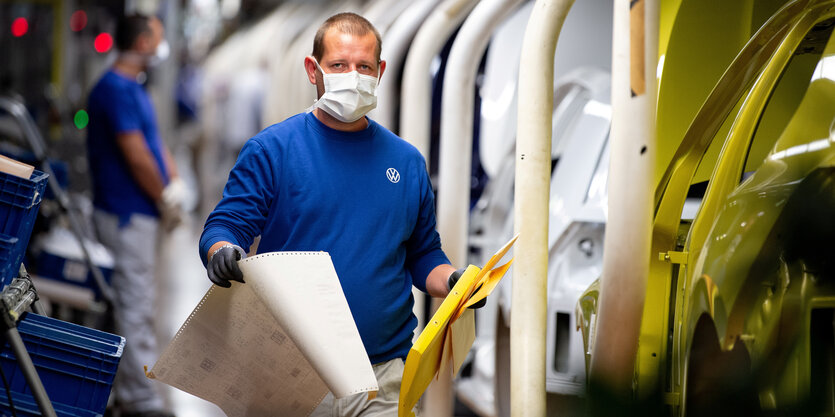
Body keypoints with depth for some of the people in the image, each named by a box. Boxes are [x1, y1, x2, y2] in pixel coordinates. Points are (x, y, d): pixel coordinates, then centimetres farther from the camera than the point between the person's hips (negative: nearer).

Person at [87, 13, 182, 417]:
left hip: (140, 213, 11)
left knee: (135, 307, 16)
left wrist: (173, 184, 5)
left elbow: (156, 142, 20)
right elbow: (136, 155, -20)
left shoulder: (134, 89, 16)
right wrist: (165, 201, -10)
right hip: (128, 214, -11)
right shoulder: (116, 89, -17)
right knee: (135, 308, -7)